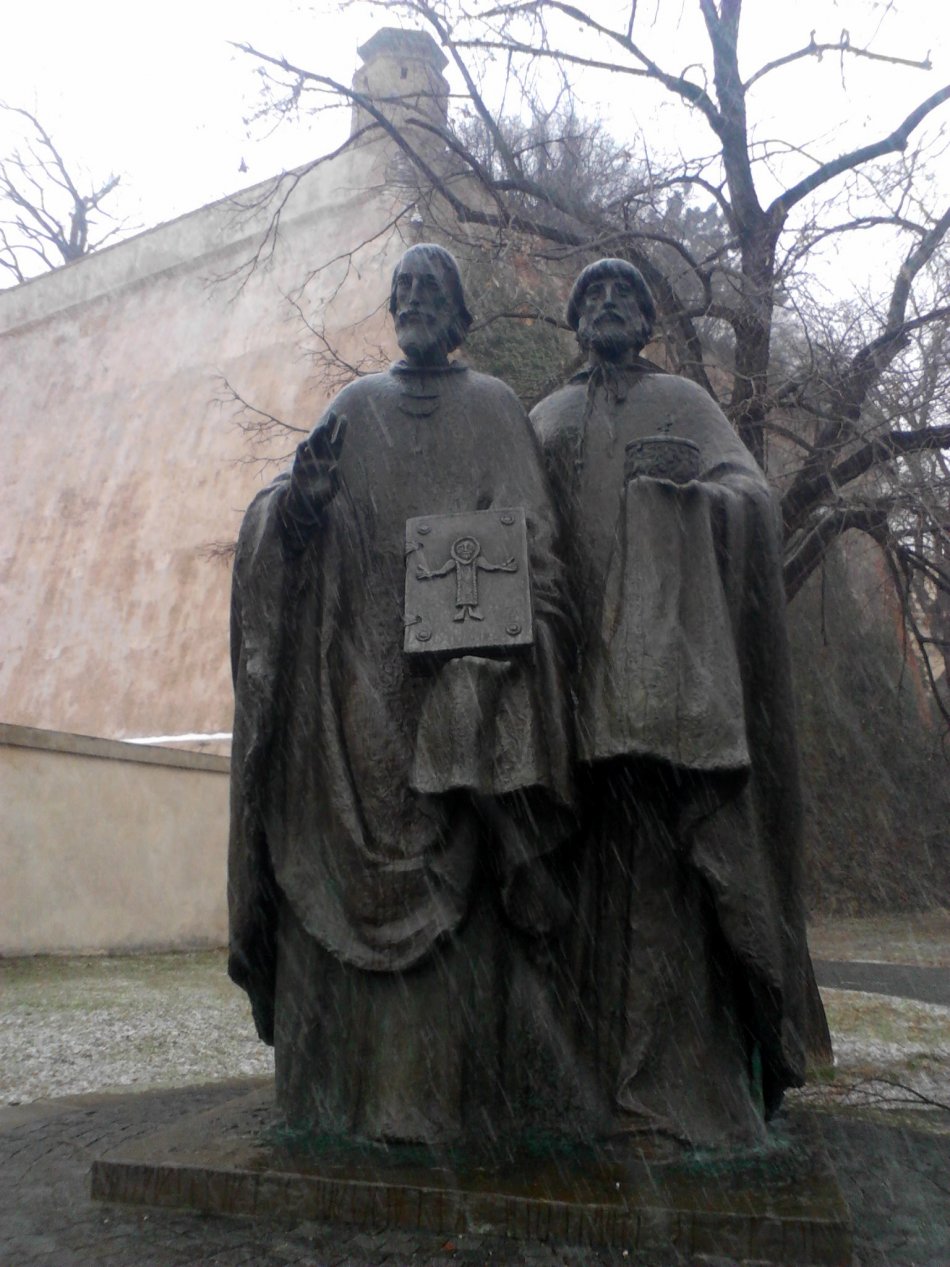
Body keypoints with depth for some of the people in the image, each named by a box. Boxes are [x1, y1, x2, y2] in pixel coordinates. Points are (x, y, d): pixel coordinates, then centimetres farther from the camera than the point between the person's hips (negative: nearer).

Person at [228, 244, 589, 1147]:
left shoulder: (494, 406, 13)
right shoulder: (353, 406, 19)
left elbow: (530, 537, 1)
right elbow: (293, 527, 10)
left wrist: (505, 641, -14)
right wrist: (301, 496, -14)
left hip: (456, 661, -2)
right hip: (356, 666, 2)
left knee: (452, 863, -6)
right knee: (345, 856, -3)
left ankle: (454, 1087, 2)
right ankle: (358, 1082, 6)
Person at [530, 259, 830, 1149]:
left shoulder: (685, 403, 17)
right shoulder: (545, 421, 23)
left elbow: (753, 494, 3)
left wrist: (694, 484, -18)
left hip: (670, 653, -1)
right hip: (579, 655, 2)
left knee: (672, 845, -9)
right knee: (597, 849, -3)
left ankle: (690, 1077, -4)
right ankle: (596, 1072, 2)